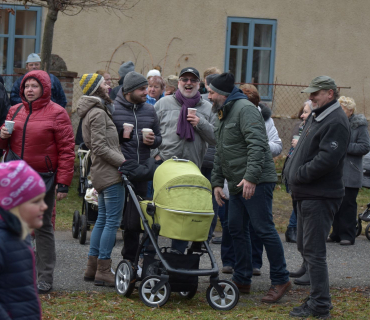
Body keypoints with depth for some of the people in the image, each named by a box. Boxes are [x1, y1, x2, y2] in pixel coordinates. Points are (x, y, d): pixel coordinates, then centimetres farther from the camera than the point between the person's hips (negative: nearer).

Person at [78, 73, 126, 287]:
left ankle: (93, 267, 18)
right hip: (110, 174, -11)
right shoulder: (98, 113, -13)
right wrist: (124, 162, -17)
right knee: (113, 221, -8)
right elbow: (100, 147, -18)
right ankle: (103, 271, -7)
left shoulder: (96, 112, 18)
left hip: (102, 173, 11)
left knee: (103, 219, 14)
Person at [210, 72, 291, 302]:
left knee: (264, 229, -8)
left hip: (257, 182, -10)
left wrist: (251, 177, -29)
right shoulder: (223, 115, 20)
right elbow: (220, 153, 27)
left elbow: (257, 145, -23)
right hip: (237, 183, 10)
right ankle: (242, 280, 17)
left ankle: (281, 280, -1)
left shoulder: (245, 109, -12)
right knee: (237, 229, 10)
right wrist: (217, 182, 21)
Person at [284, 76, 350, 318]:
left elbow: (327, 159, -25)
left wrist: (300, 174, -17)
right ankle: (317, 297, 26)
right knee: (305, 247, 17)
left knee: (314, 252, -8)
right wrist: (291, 170, 9)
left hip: (320, 197, -11)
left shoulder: (336, 122, -17)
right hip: (307, 194, 11)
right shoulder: (317, 116, 16)